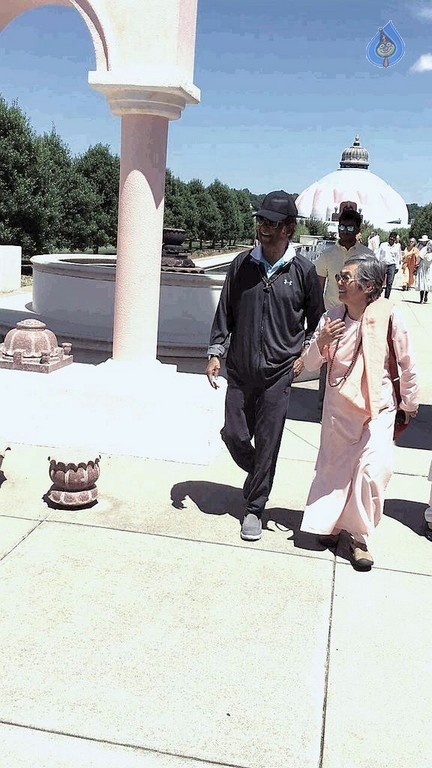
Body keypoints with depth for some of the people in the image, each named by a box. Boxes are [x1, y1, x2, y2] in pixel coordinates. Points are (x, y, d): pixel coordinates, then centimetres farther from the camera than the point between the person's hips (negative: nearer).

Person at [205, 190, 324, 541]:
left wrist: (304, 355, -2)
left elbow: (317, 320, 9)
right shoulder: (242, 263, 3)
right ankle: (259, 478, 36)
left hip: (279, 372, -2)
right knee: (234, 435, 5)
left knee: (267, 443, 1)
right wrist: (215, 353, 3)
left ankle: (254, 509, 17)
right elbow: (225, 312, 8)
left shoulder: (303, 270, -3)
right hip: (240, 370, 3)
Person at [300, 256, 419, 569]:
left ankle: (359, 534, 8)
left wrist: (410, 403, 6)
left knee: (372, 471, -12)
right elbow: (311, 365, 0)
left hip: (378, 406, -3)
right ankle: (329, 523, 35)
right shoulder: (331, 318, -6)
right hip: (338, 405, 3)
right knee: (332, 466, 13)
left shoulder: (389, 315, -17)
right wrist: (320, 343, -21)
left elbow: (407, 363, -5)